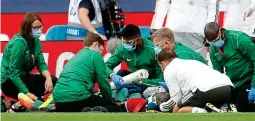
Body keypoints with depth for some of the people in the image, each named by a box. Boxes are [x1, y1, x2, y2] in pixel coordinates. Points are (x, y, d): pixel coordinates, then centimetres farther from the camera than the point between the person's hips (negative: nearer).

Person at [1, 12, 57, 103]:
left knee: (53, 81, -3)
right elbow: (13, 73, -26)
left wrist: (48, 78, -21)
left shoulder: (35, 40, 2)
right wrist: (27, 93, -31)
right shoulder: (19, 43, -23)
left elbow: (41, 64, 1)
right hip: (10, 82, -9)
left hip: (23, 78, 9)